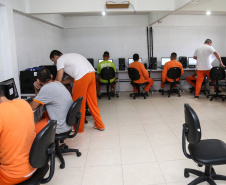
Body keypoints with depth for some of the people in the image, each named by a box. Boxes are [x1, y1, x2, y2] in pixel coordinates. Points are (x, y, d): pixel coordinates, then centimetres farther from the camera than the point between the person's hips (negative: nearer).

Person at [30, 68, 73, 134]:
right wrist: (36, 88, 2)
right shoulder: (58, 83, 6)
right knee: (44, 114, 31)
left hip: (61, 127, -9)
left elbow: (32, 107, -12)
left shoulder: (46, 88, -20)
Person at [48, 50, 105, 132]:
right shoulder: (69, 56, 31)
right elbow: (73, 77, 29)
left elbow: (58, 79, 2)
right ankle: (99, 125, 25)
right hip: (92, 73, 9)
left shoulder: (60, 60, 5)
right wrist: (61, 82, 33)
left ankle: (78, 128, 18)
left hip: (83, 77, -9)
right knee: (92, 102, 16)